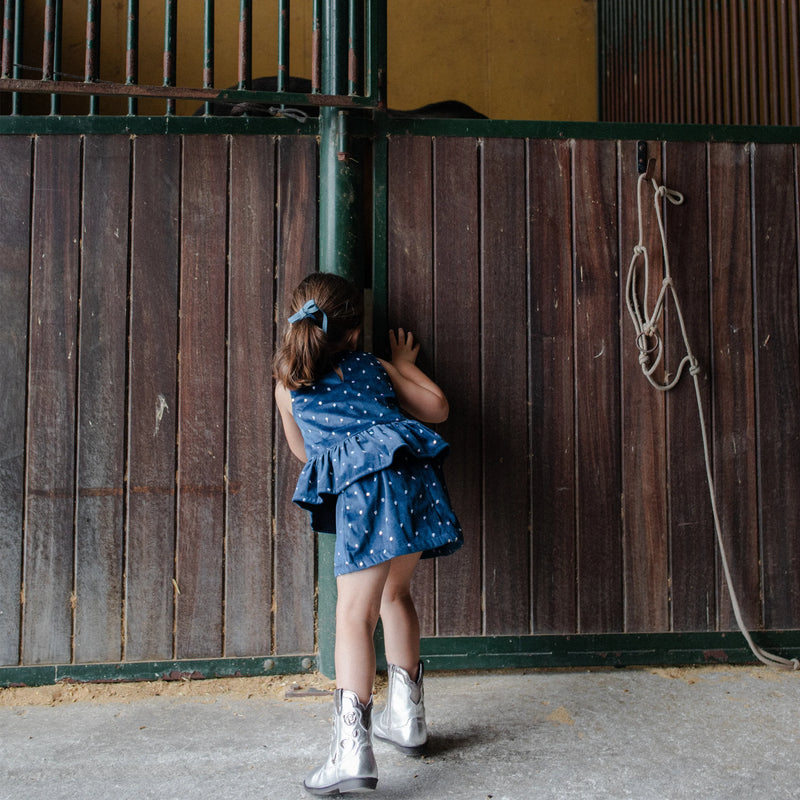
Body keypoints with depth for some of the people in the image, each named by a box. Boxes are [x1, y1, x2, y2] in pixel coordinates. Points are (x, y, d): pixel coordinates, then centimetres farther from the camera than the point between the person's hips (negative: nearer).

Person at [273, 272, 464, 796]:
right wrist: (404, 365, 44)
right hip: (413, 474, 4)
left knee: (355, 612, -7)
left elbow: (303, 451, 37)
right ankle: (406, 717, 30)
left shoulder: (287, 385, 22)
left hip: (362, 486, -3)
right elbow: (437, 408, 28)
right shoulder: (373, 367, 25)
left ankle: (352, 747, -18)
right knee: (395, 593, 20)